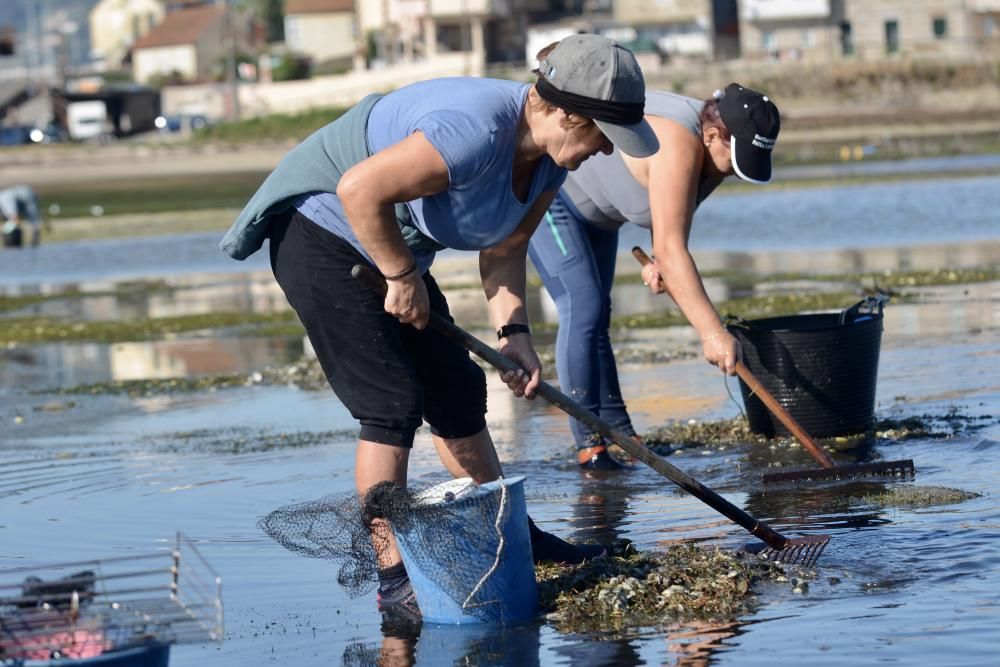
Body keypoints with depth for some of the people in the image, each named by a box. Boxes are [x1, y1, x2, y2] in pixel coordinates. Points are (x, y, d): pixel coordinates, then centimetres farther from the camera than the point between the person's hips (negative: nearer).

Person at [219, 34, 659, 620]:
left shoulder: (549, 158, -4)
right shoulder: (477, 132, -35)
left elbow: (505, 248, 5)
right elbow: (359, 188, -37)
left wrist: (513, 332, -9)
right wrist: (403, 276, -24)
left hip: (391, 249, 10)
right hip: (320, 234, -9)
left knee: (457, 389, 13)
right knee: (393, 400, -13)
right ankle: (393, 577, -7)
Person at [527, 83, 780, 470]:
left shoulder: (714, 150, -8)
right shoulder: (678, 146, -36)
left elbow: (671, 230, 6)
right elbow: (670, 248, -41)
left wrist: (661, 263, -15)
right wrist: (712, 332, -44)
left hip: (593, 210, 10)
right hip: (544, 187, -10)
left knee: (596, 316, 12)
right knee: (583, 308, -17)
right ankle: (589, 445, -16)